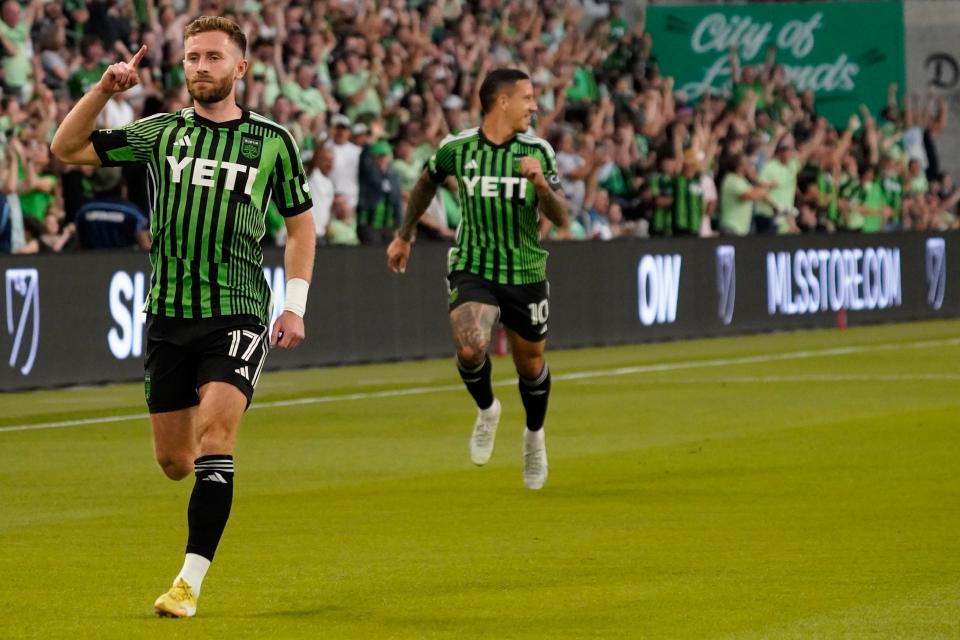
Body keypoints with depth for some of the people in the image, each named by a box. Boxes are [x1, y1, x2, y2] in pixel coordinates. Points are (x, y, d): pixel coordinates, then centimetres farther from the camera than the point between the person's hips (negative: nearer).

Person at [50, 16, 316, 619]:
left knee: (213, 435, -19)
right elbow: (66, 149, 5)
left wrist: (295, 305, 5)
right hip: (168, 314, 3)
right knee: (173, 461, 5)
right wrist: (105, 89, -9)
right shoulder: (160, 132, 7)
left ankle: (192, 580, -17)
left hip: (238, 313, -3)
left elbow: (300, 223, 14)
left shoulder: (272, 139, 4)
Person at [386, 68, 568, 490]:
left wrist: (541, 183, -26)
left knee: (531, 364, 12)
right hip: (472, 269, -2)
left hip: (525, 273, 2)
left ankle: (534, 433, 42)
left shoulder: (538, 152, -5)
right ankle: (486, 410, 8)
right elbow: (426, 185, 16)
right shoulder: (457, 149, -6)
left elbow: (560, 220, -8)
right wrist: (404, 236, 24)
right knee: (470, 348, -25)